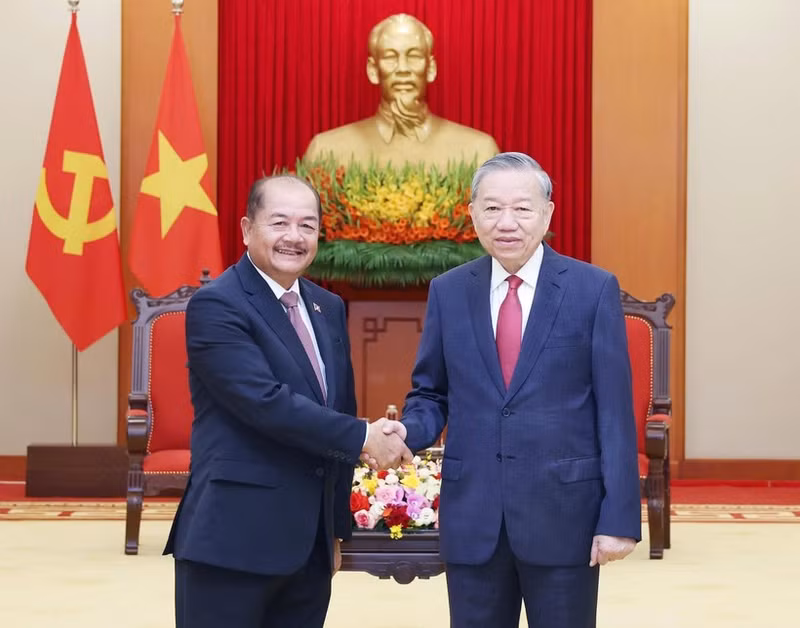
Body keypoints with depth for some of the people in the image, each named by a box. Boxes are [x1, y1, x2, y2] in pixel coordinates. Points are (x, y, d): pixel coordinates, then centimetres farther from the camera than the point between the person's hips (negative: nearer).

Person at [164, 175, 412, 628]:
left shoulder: (329, 308, 13)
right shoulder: (216, 306, -10)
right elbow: (266, 402, -21)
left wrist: (338, 525, 17)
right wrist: (363, 437, -14)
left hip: (311, 541, 7)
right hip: (234, 538, -7)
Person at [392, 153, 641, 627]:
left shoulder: (594, 289, -3)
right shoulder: (448, 292, 6)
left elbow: (615, 411, -5)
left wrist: (619, 517, -9)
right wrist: (409, 431, -10)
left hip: (564, 512, -2)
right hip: (471, 516, 3)